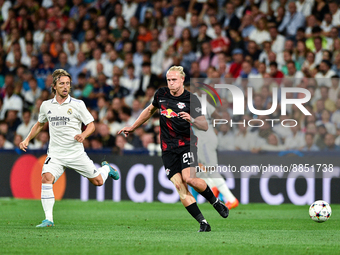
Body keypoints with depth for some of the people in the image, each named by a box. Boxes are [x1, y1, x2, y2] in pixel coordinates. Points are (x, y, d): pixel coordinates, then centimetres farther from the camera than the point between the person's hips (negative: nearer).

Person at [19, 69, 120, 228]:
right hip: (55, 154, 1)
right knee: (46, 178, -25)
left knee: (98, 181, 6)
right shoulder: (46, 106, 5)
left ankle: (106, 168, 44)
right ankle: (48, 219, -22)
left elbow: (91, 125, 0)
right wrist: (27, 139, 13)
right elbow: (40, 124, 24)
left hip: (76, 153, -1)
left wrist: (83, 135, -21)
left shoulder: (77, 104, -5)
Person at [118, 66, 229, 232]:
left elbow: (205, 126, -4)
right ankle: (203, 223, -9)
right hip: (168, 148, 3)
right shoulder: (161, 94, 7)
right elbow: (150, 110, 27)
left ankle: (215, 201, 2)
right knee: (179, 185, -11)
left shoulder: (191, 99, -5)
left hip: (187, 144, -3)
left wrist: (192, 119, -24)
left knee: (189, 178, -25)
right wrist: (132, 128, 31)